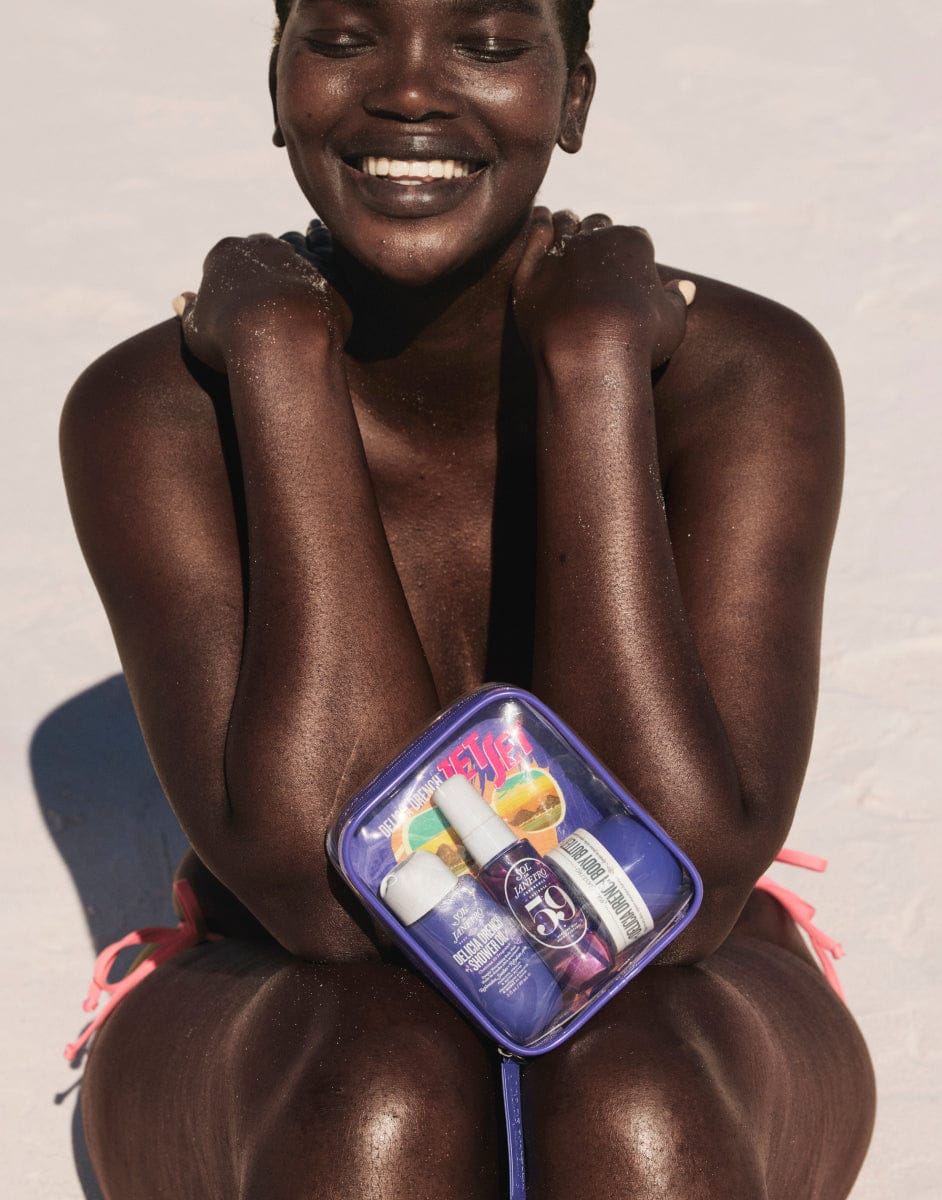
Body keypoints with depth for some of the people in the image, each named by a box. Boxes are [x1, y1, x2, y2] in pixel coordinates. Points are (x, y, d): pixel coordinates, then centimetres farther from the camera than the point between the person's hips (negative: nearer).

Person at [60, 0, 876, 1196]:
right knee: (377, 1101, -35)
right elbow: (324, 886, -28)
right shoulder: (156, 412, -16)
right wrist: (282, 361, -26)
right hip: (277, 1060, 0)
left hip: (670, 1040, 0)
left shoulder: (745, 375, -17)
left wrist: (593, 363, -28)